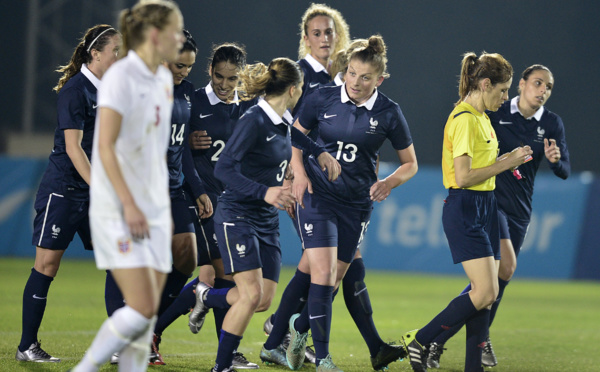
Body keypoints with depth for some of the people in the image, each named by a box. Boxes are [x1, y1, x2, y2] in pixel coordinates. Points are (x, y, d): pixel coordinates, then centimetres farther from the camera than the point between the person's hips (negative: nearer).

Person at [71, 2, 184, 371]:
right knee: (142, 307, -15)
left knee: (148, 313, 3)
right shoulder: (121, 77, -12)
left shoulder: (164, 79, 14)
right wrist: (129, 204, -23)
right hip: (118, 211, -8)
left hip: (154, 211, 8)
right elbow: (106, 146, -17)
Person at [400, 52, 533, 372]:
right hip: (465, 210, -10)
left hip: (484, 206, 10)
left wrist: (507, 159, 8)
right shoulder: (464, 120, -16)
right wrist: (505, 163, -13)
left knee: (486, 292, 4)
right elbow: (463, 177, -21)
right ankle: (418, 340, -4)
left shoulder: (480, 117, 15)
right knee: (486, 292, -14)